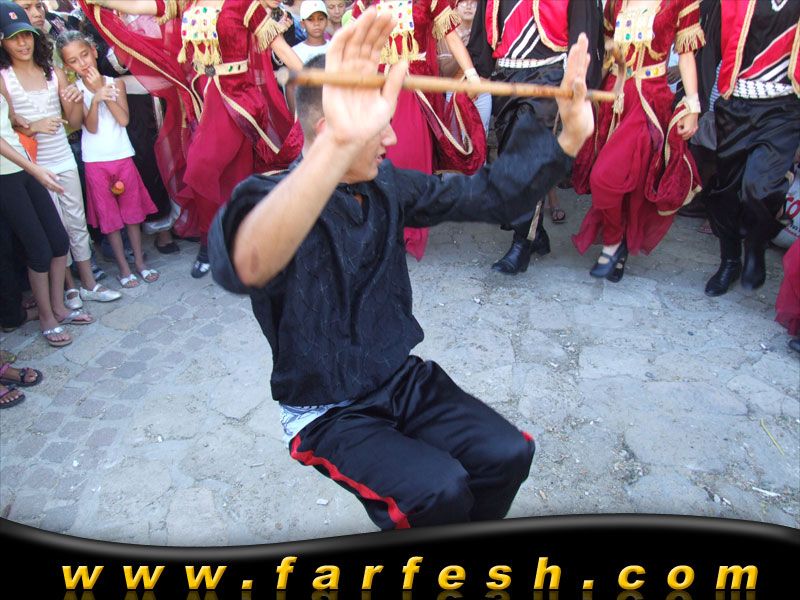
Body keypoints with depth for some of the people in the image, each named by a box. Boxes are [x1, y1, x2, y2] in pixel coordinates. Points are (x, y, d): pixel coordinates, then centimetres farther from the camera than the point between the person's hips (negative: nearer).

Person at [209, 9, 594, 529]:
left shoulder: (387, 186, -2)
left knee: (507, 454, -11)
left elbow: (490, 194, 1)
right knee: (439, 490, -25)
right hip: (328, 413, -5)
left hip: (403, 380, 6)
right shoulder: (269, 199, -22)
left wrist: (568, 136, -12)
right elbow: (248, 266, -48)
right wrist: (339, 144, -63)